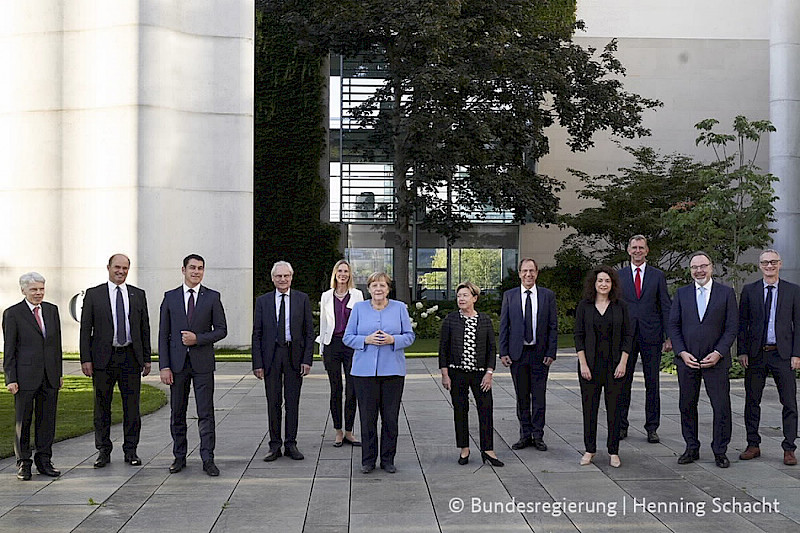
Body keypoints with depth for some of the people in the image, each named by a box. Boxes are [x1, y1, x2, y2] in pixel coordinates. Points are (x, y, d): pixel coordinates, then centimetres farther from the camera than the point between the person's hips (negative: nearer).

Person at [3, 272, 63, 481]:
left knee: (47, 419, 8)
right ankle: (23, 463, 15)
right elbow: (9, 349, -4)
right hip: (25, 376, -4)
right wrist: (11, 379, -8)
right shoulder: (12, 314, -3)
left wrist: (59, 373, 13)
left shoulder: (52, 310, 11)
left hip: (49, 377, 4)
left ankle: (44, 461, 18)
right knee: (23, 421, 4)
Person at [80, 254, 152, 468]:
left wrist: (146, 358, 7)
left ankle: (130, 451, 13)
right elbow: (85, 329, 1)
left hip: (131, 357, 1)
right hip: (103, 358, -1)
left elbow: (145, 328, 11)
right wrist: (85, 359, -6)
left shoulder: (138, 295, 9)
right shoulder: (93, 294, 3)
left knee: (132, 406, 4)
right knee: (102, 406, 5)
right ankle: (103, 451, 15)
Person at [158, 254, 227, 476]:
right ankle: (179, 457, 19)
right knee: (177, 413, 8)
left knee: (206, 414, -2)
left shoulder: (212, 297, 3)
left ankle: (208, 459, 3)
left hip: (203, 362, -1)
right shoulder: (170, 297, 6)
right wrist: (164, 366, -4)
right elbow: (163, 334, 4)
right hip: (177, 363, 1)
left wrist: (198, 338, -13)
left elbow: (221, 330, 3)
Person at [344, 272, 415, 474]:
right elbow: (348, 337, 5)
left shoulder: (399, 308, 7)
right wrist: (366, 340, -13)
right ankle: (368, 460, 14)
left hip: (393, 370, 0)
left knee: (391, 417, 3)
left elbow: (409, 336, 6)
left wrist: (392, 340, -13)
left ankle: (388, 459, 15)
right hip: (364, 371, 0)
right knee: (367, 417, 1)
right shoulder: (359, 308, 6)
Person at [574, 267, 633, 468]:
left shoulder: (620, 305, 2)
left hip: (614, 363, 0)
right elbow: (578, 335, 0)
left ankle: (613, 451, 13)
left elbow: (628, 335, 3)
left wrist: (623, 362, -6)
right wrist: (583, 364, -7)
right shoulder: (584, 305, 1)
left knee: (614, 406, 3)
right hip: (590, 363, 0)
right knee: (589, 406, 4)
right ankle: (590, 450, 15)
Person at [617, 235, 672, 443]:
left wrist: (669, 336, -3)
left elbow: (666, 307, 4)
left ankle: (652, 428, 12)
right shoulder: (619, 276, 7)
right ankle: (621, 425, 14)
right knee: (623, 382, 3)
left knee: (652, 383, 4)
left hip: (651, 335, 0)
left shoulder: (658, 276, 5)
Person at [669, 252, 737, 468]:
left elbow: (732, 327, -1)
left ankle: (720, 451, 13)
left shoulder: (726, 293, 2)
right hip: (687, 359, 2)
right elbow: (674, 326, 6)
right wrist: (682, 352, -7)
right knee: (687, 406, 7)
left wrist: (718, 353, -12)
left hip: (716, 359, -2)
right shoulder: (682, 293, 8)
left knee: (722, 407, -1)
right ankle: (692, 448, 19)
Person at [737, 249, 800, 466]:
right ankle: (753, 445, 18)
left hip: (782, 354, -1)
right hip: (755, 354, 1)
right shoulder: (749, 291, 6)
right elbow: (742, 323, 6)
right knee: (752, 401, 7)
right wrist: (742, 351, -2)